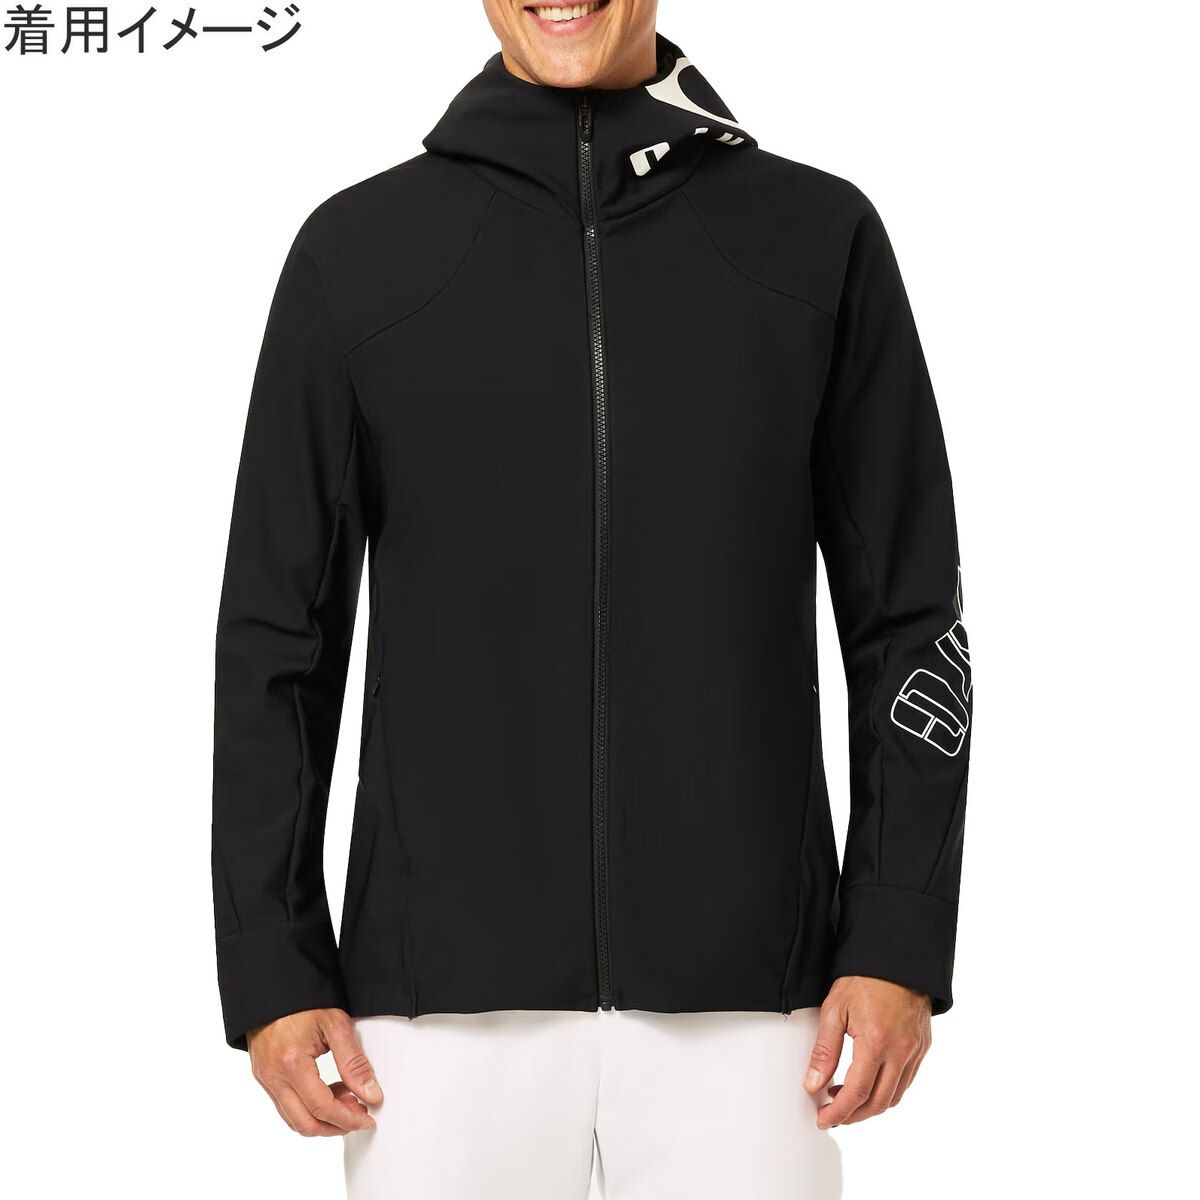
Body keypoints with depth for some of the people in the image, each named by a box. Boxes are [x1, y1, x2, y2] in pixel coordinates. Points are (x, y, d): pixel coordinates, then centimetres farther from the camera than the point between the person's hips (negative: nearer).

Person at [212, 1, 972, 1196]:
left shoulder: (819, 238, 3)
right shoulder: (360, 249, 4)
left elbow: (906, 618, 5)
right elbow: (277, 634, 5)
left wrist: (899, 941, -1)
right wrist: (273, 965, 1)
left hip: (740, 985, 0)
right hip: (444, 985, 0)